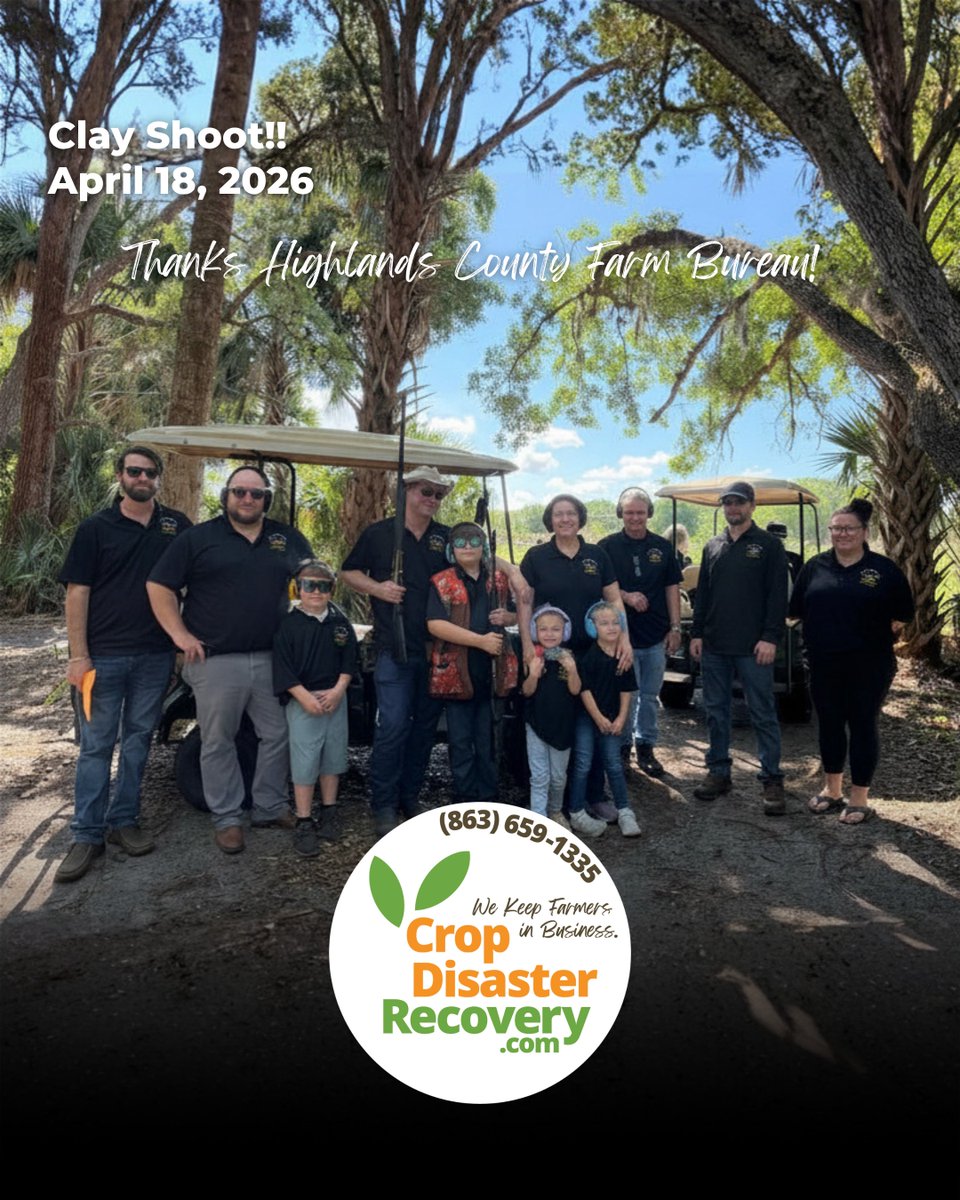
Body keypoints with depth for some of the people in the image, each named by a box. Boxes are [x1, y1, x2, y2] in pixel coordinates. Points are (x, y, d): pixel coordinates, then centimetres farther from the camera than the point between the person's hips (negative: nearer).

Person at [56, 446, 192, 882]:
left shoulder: (176, 525, 6)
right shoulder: (95, 528, 0)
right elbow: (77, 592, -4)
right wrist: (78, 655, -10)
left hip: (156, 655, 2)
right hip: (104, 655, -2)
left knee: (138, 739, 11)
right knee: (96, 744, 3)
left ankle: (124, 820, 24)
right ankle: (87, 835, 12)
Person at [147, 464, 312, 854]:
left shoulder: (287, 538, 9)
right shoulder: (198, 538, 0)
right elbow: (159, 586, 0)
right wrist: (181, 635, -7)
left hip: (272, 659, 3)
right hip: (216, 661, -3)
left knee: (277, 735, 10)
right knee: (218, 743, 6)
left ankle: (270, 807, 26)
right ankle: (227, 818, 20)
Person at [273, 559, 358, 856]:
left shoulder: (340, 622, 5)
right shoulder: (289, 623, -6)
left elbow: (349, 660, 5)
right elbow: (283, 667, -10)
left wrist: (338, 690, -9)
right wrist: (305, 697, -17)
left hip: (335, 698, 4)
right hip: (301, 701, -4)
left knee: (332, 757, 13)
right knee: (304, 762, -2)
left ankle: (329, 813, 28)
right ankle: (304, 823, 8)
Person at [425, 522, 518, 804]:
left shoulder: (498, 579, 9)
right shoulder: (441, 582, -5)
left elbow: (515, 614, 20)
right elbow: (435, 624, -16)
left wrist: (507, 617, -6)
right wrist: (480, 640, -21)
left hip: (491, 670, 3)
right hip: (457, 672, -3)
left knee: (487, 738, 14)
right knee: (461, 740, 7)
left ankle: (488, 796, 26)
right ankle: (465, 798, 20)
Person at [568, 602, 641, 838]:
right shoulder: (588, 656, -14)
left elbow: (626, 690, 4)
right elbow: (584, 688, -14)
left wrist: (621, 717, -4)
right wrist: (599, 718, -13)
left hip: (611, 718, 4)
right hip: (587, 715, -4)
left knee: (614, 764, 10)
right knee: (583, 764, 0)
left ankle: (624, 812, 20)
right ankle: (577, 814, 10)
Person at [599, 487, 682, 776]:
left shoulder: (663, 547, 8)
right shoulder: (608, 546, 0)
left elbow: (672, 588, 9)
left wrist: (675, 627, 4)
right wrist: (626, 596, -17)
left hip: (656, 635, 3)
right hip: (622, 633, -3)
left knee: (650, 695, 12)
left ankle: (646, 747, 24)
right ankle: (621, 747, 18)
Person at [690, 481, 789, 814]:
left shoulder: (769, 545, 0)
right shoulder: (713, 547, 14)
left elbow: (778, 596, -6)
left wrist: (770, 637, -14)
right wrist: (696, 633, 8)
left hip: (753, 647, -5)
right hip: (714, 645, 5)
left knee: (763, 714, 1)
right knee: (715, 711, 11)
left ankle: (772, 780, 10)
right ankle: (718, 772, 22)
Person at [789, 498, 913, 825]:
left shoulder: (884, 569, -2)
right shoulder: (815, 567, 5)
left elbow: (902, 614, 4)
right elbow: (797, 610, 10)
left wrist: (881, 635, 1)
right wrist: (821, 633, 5)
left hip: (868, 665, -3)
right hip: (824, 664, 3)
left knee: (862, 726, 5)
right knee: (829, 724, 12)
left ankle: (859, 799, 16)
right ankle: (832, 790, 28)